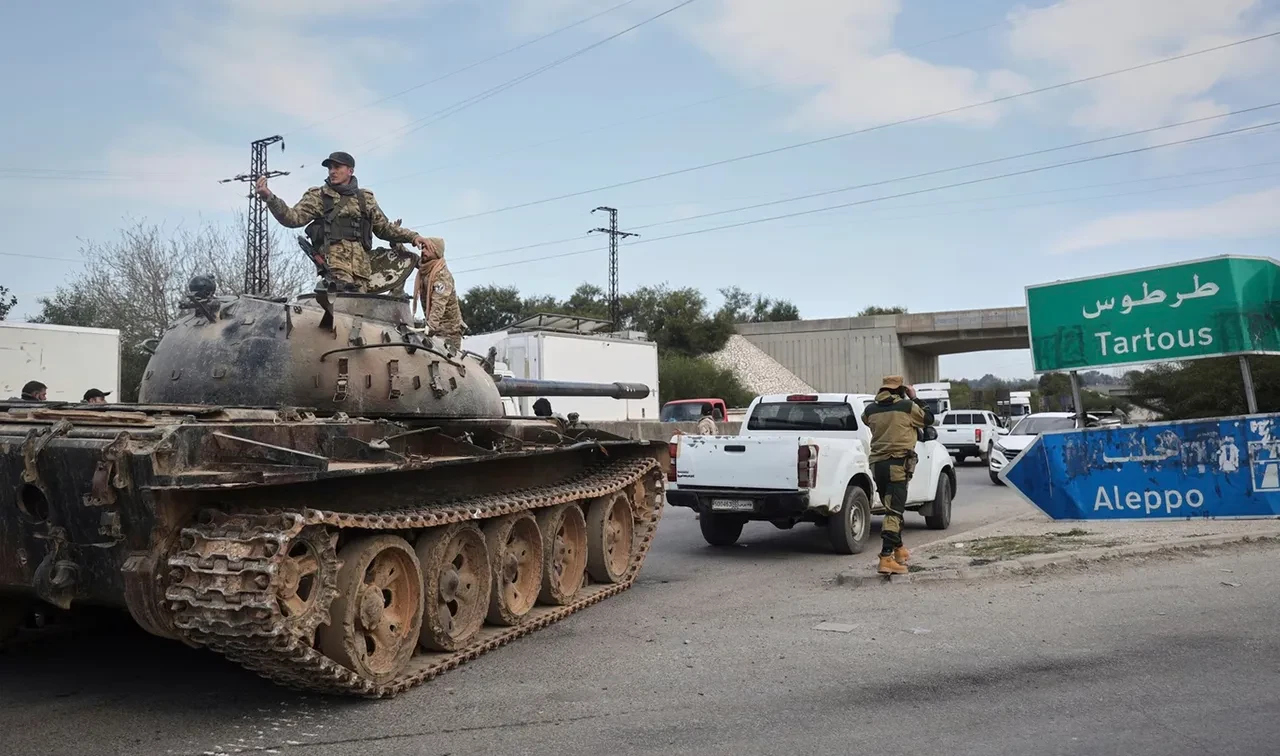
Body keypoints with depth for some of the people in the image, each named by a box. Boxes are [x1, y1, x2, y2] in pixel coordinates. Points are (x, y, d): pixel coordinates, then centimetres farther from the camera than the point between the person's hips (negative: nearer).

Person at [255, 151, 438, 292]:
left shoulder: (366, 199, 25)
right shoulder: (318, 196, 16)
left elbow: (385, 228, 30)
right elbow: (293, 218, 6)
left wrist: (413, 236, 18)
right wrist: (269, 197, -9)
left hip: (361, 265, 3)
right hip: (333, 259, -3)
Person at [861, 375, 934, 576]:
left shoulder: (871, 410, 6)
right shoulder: (907, 407, -5)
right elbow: (929, 418, 11)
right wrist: (915, 398, 21)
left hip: (877, 464, 6)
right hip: (898, 464, -6)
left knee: (893, 508, 21)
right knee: (894, 511, -8)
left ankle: (898, 550, 34)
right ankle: (886, 558, -16)